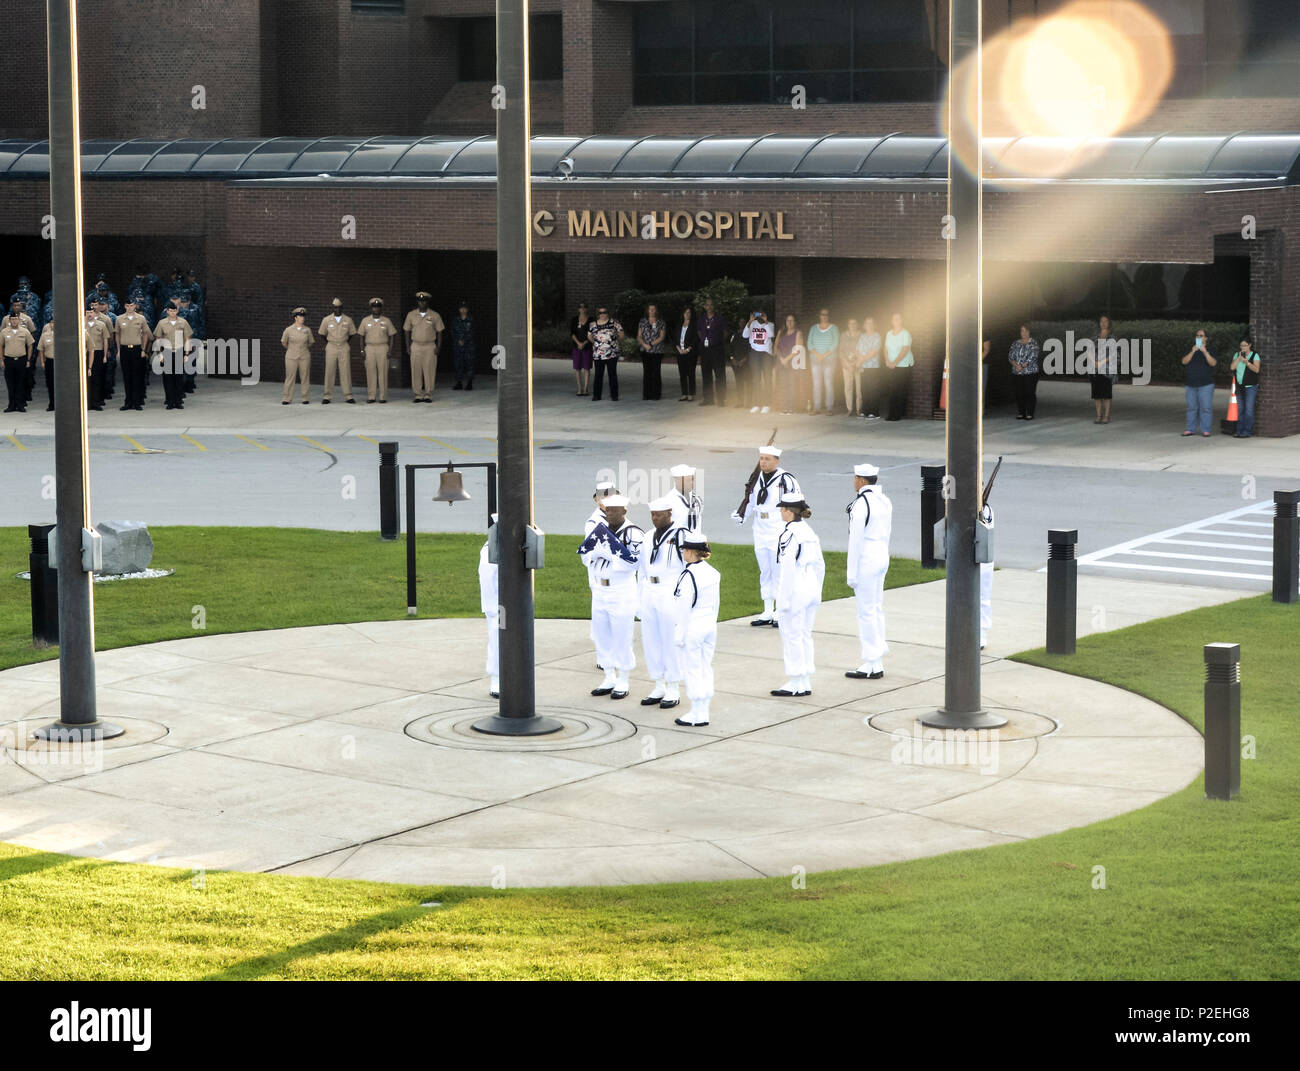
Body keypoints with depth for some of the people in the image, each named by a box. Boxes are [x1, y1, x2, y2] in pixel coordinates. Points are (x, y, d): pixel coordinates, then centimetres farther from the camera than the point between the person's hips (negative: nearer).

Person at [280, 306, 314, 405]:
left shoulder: (307, 330, 3)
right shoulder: (288, 330, -2)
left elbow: (310, 343, 15)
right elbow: (283, 342, 10)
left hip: (304, 357, 2)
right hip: (291, 357, -1)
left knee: (305, 377, 3)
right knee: (290, 377, -1)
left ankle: (305, 398, 9)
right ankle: (287, 398, 3)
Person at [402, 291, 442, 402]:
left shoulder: (434, 316, 1)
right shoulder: (411, 315, 6)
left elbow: (439, 332, 5)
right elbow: (407, 330, 12)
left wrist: (438, 347, -3)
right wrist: (407, 346, 5)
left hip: (430, 346, -2)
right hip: (416, 346, 2)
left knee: (429, 371, -5)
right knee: (416, 371, -1)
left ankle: (428, 395, 1)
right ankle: (418, 394, 5)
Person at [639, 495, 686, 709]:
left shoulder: (680, 536, -8)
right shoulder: (649, 537, 13)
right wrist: (640, 601, 17)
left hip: (671, 595, -7)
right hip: (650, 593, 7)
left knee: (671, 642, -2)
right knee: (650, 641, 9)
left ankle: (673, 691, 7)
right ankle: (659, 688, 19)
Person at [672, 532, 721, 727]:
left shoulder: (688, 576, -19)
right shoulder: (714, 573, 6)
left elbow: (684, 608, -18)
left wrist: (679, 634, -12)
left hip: (692, 628, -8)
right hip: (710, 625, 8)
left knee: (692, 671, 1)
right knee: (706, 669, 13)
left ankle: (697, 715, 5)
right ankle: (704, 711, 18)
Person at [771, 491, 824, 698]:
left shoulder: (789, 534, -17)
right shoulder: (810, 531, 9)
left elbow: (789, 568, -19)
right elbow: (820, 564, 14)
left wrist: (785, 599, -16)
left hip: (795, 590, -8)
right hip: (812, 588, 8)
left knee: (792, 636, 1)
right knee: (805, 635, 14)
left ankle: (795, 684, 5)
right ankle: (806, 682, 19)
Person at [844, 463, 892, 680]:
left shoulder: (861, 504, -19)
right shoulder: (884, 500, 9)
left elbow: (855, 540, -18)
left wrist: (852, 574, -14)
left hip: (865, 561, -9)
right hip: (882, 557, 9)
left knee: (866, 611, -3)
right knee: (877, 609, 15)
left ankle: (871, 666, 0)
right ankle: (878, 663, 20)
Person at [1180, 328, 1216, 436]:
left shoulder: (1209, 350, 3)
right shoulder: (1190, 349, 12)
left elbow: (1213, 363, -11)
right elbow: (1184, 361, -1)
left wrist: (1205, 352, -23)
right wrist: (1192, 352, -15)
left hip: (1205, 384, -3)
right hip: (1191, 384, 3)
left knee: (1206, 407, -7)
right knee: (1192, 407, 5)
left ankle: (1206, 430, -5)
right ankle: (1190, 429, 9)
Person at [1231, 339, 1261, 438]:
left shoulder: (1254, 355, -1)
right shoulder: (1237, 355, 11)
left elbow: (1256, 369, -12)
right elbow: (1232, 367, -1)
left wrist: (1246, 362, -24)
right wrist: (1239, 357, -7)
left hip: (1250, 386, -5)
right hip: (1239, 386, 5)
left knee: (1248, 409, -9)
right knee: (1240, 409, 6)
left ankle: (1247, 431, -8)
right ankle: (1240, 431, 11)